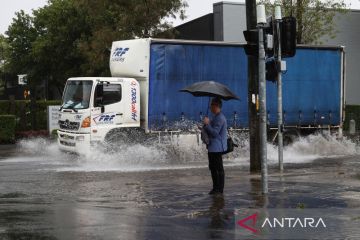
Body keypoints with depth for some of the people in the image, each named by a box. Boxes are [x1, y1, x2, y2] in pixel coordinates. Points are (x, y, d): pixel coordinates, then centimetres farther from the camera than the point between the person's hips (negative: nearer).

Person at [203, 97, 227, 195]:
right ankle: (216, 187, 21)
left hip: (217, 147, -11)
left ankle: (219, 188, 1)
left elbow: (215, 132, -22)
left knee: (219, 168, -4)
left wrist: (207, 124, -17)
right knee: (213, 168, 14)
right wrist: (207, 125, 7)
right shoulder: (216, 117, 18)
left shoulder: (220, 118, -16)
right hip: (212, 147, 11)